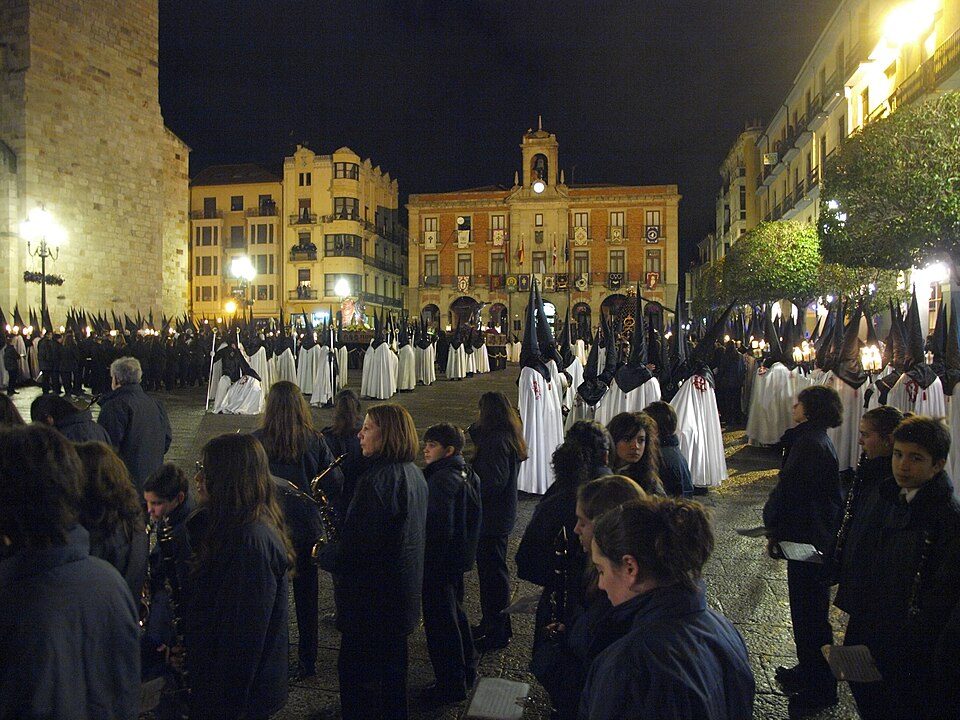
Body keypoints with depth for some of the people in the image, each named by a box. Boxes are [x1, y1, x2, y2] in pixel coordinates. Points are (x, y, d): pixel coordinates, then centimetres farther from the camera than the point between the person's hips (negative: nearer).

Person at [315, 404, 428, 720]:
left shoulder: (376, 479, -25)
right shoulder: (414, 473, 4)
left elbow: (354, 548, -25)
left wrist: (323, 554, -6)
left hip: (372, 596, -9)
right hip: (403, 590, 9)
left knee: (355, 671, 7)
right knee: (392, 666, 23)